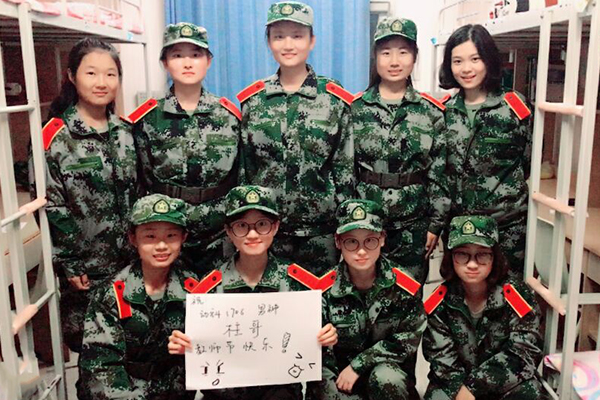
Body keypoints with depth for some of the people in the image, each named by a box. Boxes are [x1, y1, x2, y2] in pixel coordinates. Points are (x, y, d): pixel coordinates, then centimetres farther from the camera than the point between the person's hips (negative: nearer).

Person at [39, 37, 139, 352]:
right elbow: (50, 207, -9)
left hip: (131, 261, 4)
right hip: (85, 269, -4)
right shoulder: (55, 137, -10)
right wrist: (68, 264, -10)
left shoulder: (125, 132, 6)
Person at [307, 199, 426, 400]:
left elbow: (408, 340, -10)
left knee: (384, 378, -33)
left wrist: (359, 364, -15)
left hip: (390, 371, 0)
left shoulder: (402, 284, -13)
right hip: (341, 377, 1)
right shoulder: (326, 287, -10)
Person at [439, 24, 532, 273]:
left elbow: (529, 161, 0)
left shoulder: (513, 106, -9)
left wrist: (507, 191, 6)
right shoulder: (446, 109, 2)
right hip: (457, 222, 4)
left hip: (507, 225, -3)